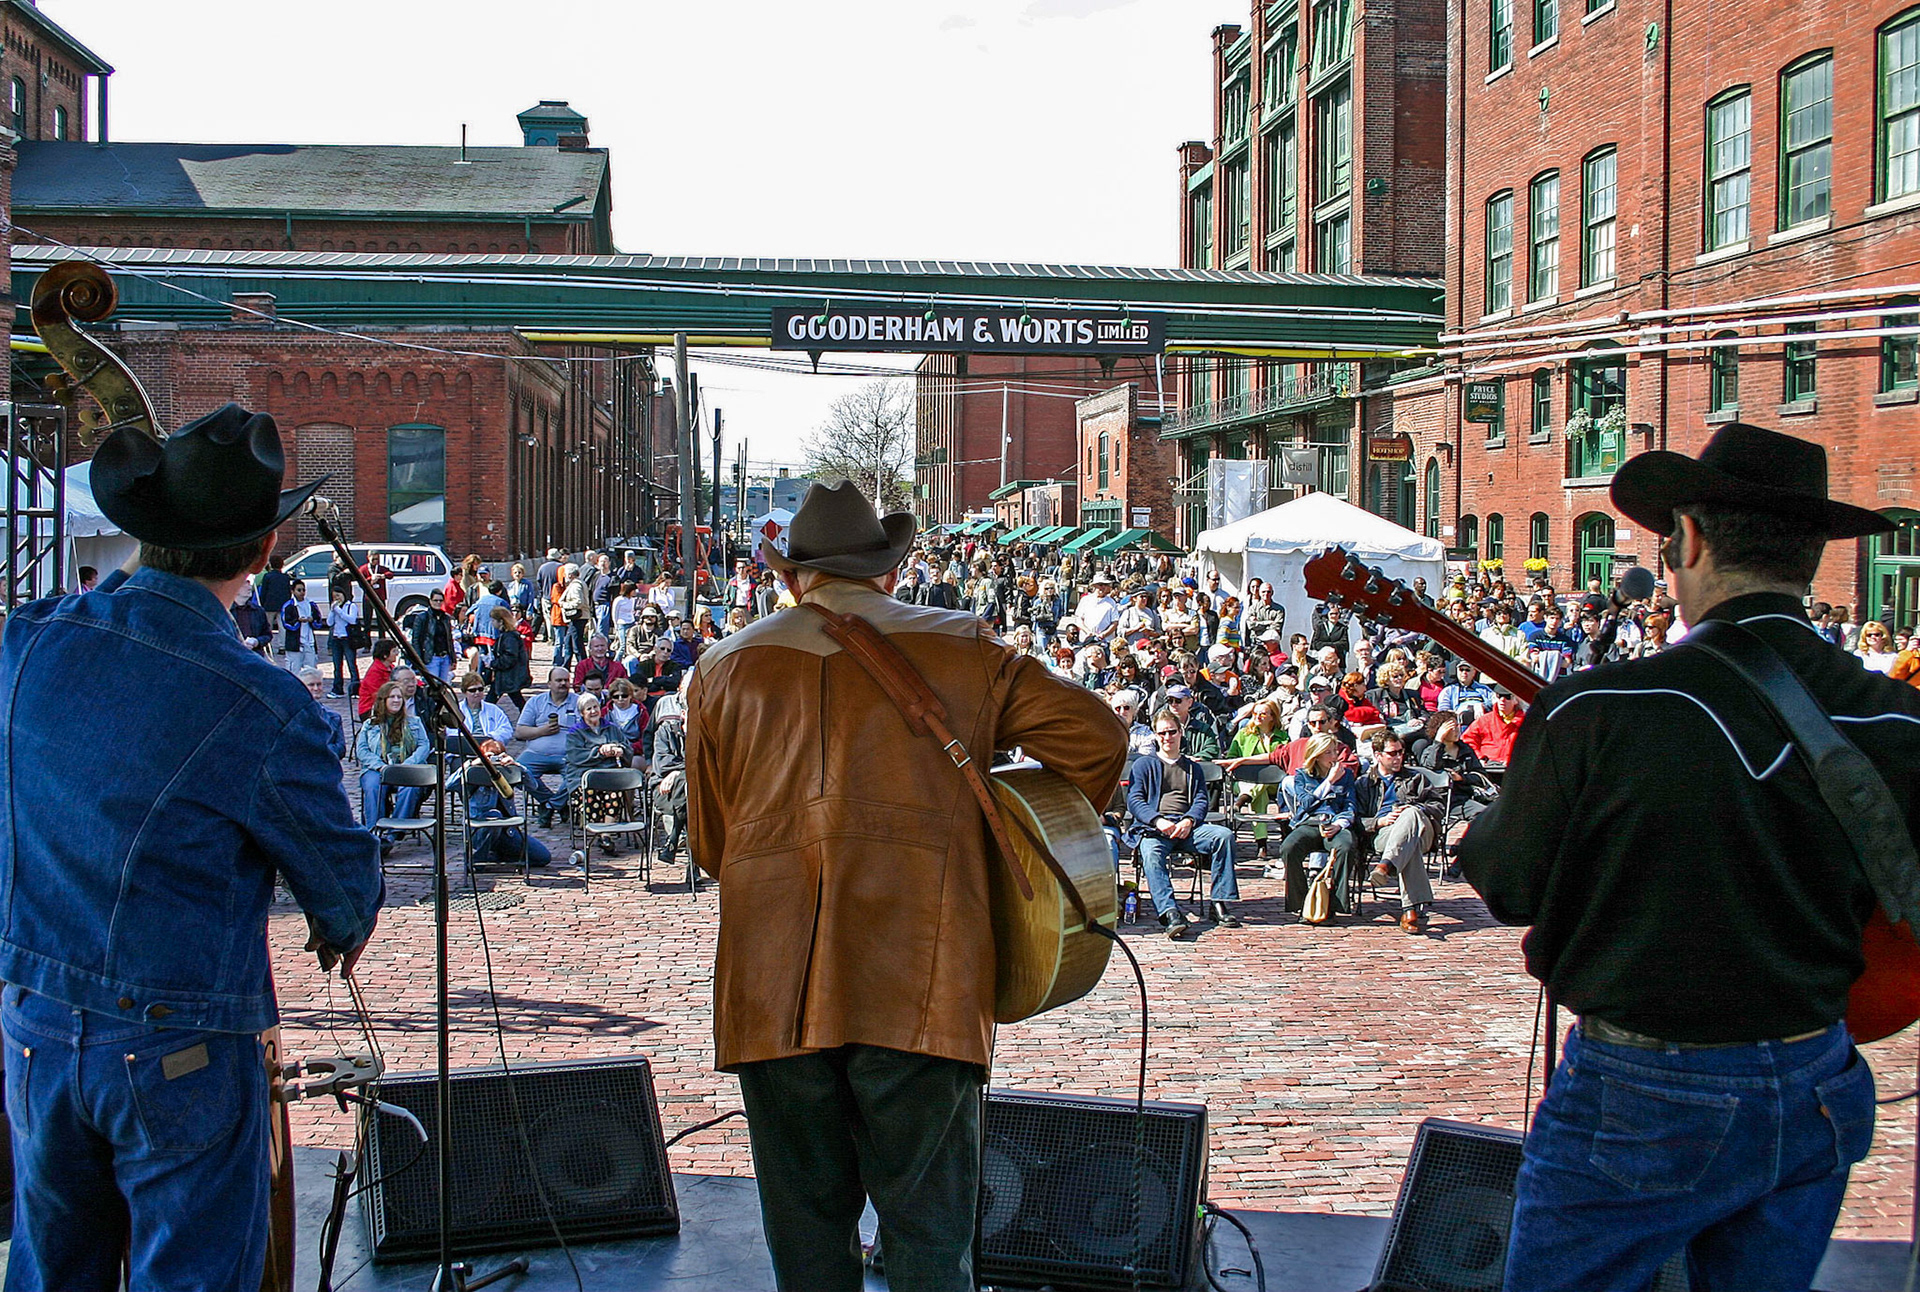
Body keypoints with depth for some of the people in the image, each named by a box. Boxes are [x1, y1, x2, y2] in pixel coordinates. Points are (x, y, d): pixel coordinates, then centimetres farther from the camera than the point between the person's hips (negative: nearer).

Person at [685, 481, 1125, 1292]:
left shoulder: (726, 669, 12)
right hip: (918, 982, -1)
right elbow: (1097, 738, 6)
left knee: (807, 1225, 12)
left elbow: (709, 843, 16)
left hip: (775, 987, 2)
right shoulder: (961, 650, 8)